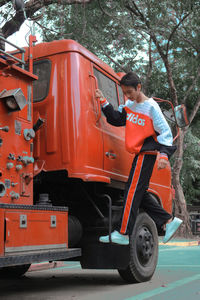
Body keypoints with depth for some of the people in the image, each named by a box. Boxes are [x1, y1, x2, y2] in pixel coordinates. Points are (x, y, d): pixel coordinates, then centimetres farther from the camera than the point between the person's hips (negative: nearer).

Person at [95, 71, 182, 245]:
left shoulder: (151, 107, -10)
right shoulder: (130, 105, 12)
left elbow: (165, 131, -12)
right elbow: (116, 119, 17)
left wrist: (163, 154, -22)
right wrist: (104, 102, 6)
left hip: (146, 153, -8)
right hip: (139, 154, 8)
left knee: (133, 191, -8)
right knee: (139, 193, 9)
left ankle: (123, 233, -3)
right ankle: (169, 221, 15)